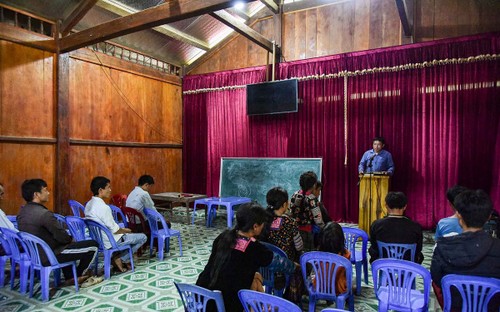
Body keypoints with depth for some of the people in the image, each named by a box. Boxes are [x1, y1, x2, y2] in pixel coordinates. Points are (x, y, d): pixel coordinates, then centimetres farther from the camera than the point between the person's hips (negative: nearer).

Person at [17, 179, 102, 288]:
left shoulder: (22, 211, 2)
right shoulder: (44, 214, -27)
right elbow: (62, 236, -21)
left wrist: (68, 238, 11)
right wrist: (71, 239, 2)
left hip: (32, 253, 9)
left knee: (66, 242, 35)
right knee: (93, 245, -3)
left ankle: (70, 277, 33)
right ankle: (77, 276, 21)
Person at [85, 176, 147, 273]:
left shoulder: (89, 204, 2)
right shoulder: (103, 207, -27)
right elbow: (114, 230, -23)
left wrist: (123, 229, 10)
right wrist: (125, 230, -2)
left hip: (97, 238, 9)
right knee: (142, 237, 1)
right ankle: (119, 259, 3)